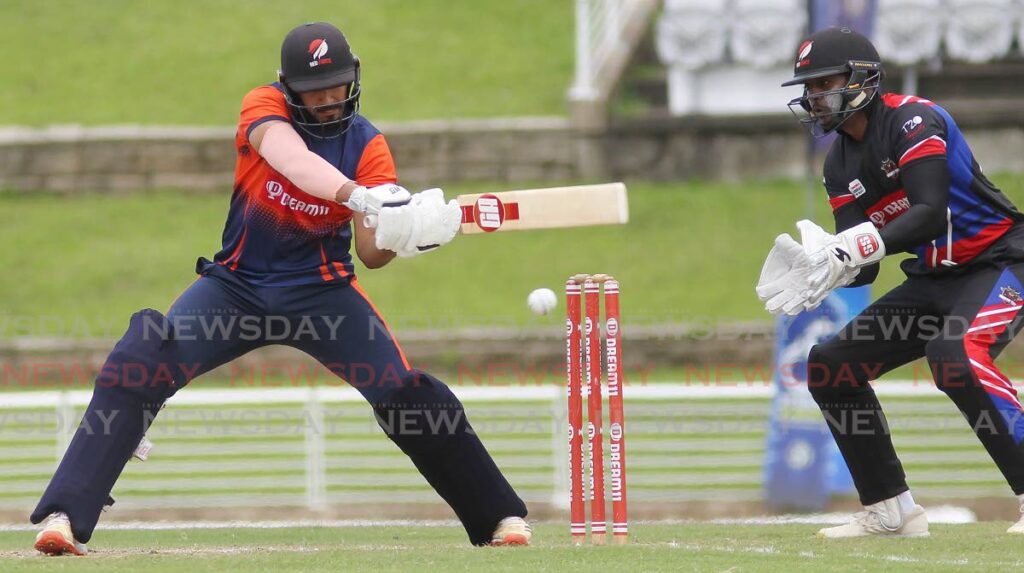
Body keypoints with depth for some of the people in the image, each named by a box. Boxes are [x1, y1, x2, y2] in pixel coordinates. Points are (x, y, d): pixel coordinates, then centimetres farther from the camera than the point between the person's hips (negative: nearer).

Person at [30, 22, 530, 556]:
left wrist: (401, 234, -38)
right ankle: (64, 516, -22)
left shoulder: (367, 145, -8)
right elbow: (291, 160, -36)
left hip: (321, 291, 1)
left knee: (406, 392, -15)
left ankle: (500, 516, 4)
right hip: (237, 285, -1)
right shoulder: (263, 108, -12)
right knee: (135, 368, -22)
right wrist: (361, 197, -52)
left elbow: (371, 254, -14)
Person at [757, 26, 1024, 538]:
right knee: (830, 366, 2)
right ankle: (890, 510, 9)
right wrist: (818, 267, -23)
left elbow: (931, 214, -32)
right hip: (932, 280, 9)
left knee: (953, 354, -36)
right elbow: (861, 266, -2)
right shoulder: (840, 165, 5)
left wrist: (858, 246, -41)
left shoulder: (912, 120, -18)